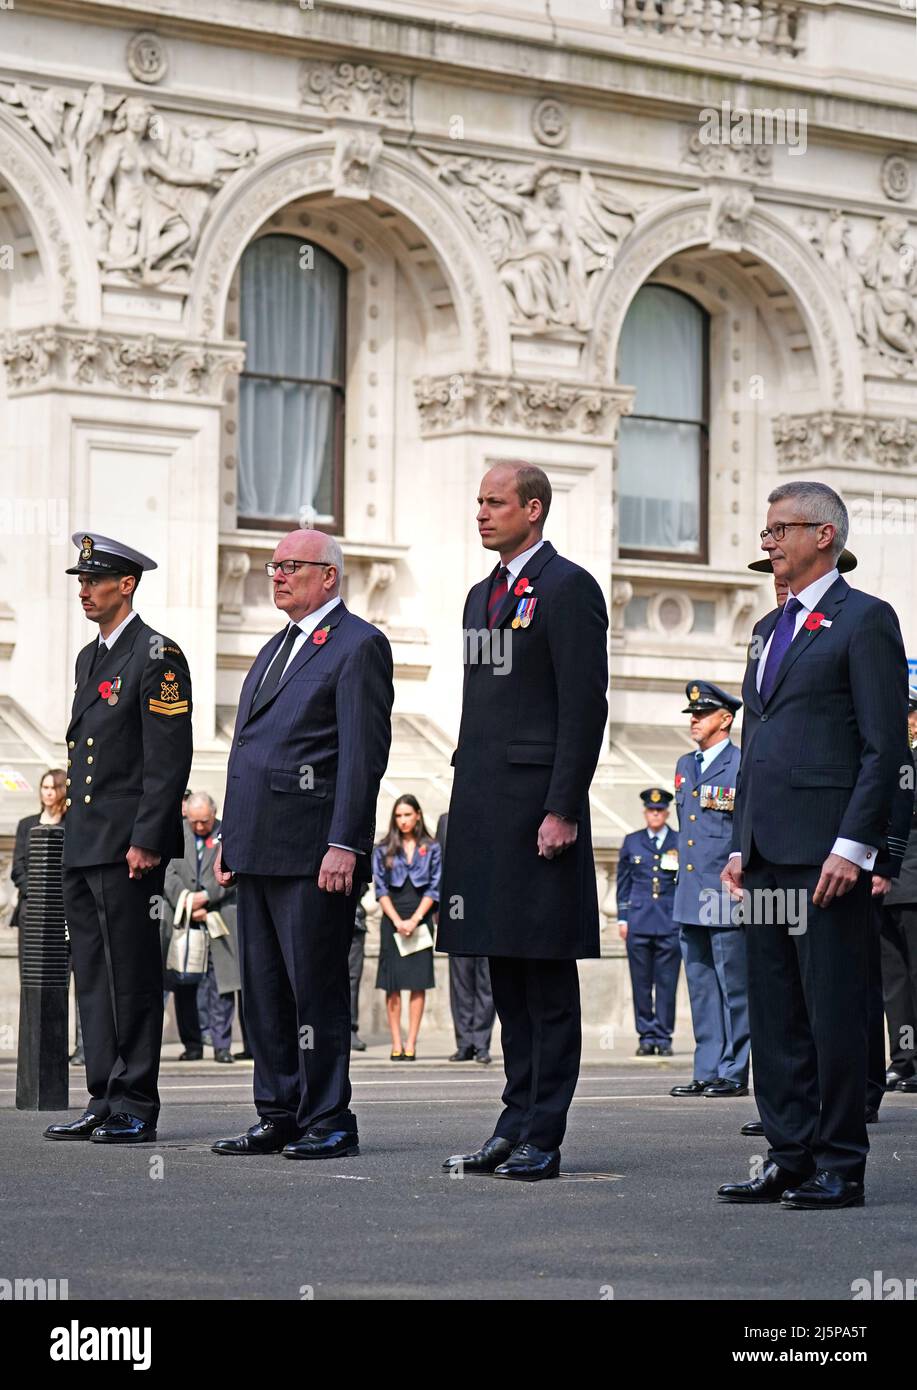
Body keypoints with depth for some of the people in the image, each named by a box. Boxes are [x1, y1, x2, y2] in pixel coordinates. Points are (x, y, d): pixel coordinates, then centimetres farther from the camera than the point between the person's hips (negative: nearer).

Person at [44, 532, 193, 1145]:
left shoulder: (157, 657, -9)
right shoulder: (90, 657, 18)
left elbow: (169, 759, -14)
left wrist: (146, 840, -19)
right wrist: (77, 835, 17)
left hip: (128, 847, -9)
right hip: (84, 847, 9)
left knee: (132, 977, -5)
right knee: (95, 977, 10)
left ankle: (136, 1108, -1)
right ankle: (105, 1101, 15)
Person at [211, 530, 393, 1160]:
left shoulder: (359, 645, -6)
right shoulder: (278, 648, 22)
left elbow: (364, 752, -13)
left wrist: (344, 845, -19)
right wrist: (231, 838, 19)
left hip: (312, 851, -9)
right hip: (259, 849, 9)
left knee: (316, 989, -6)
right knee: (264, 990, 10)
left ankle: (329, 1122, 0)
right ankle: (279, 1117, 16)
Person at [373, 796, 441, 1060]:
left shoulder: (431, 849, 7)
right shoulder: (383, 850, 7)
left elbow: (433, 888, 3)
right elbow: (380, 889, 3)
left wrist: (414, 920, -8)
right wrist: (397, 921, -8)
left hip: (420, 919, 0)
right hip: (392, 920, 0)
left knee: (418, 983, -5)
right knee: (392, 984, -4)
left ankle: (411, 1043, -5)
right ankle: (396, 1044, -2)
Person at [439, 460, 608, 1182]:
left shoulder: (568, 588, -7)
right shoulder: (483, 595, 20)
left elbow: (585, 708, -13)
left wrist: (560, 811, -18)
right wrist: (467, 809, 17)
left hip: (537, 805, -9)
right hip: (484, 809, 9)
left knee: (547, 979, -5)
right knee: (506, 976, 11)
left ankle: (543, 1139, -3)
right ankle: (518, 1121, 16)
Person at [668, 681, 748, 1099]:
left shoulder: (743, 766, -5)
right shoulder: (684, 766, 17)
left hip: (727, 896, -8)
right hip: (690, 898, 8)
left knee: (733, 988, -3)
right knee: (701, 989, 9)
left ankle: (734, 1073, 0)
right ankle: (706, 1072, 13)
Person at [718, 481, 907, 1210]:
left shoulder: (865, 620, -4)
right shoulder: (770, 629, 21)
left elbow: (884, 746, -10)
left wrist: (852, 846, -17)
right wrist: (741, 843, 16)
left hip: (825, 853, -8)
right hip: (768, 851, 8)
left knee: (834, 1011, -4)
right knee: (774, 1013, 9)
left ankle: (842, 1167, 1)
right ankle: (790, 1156, 14)